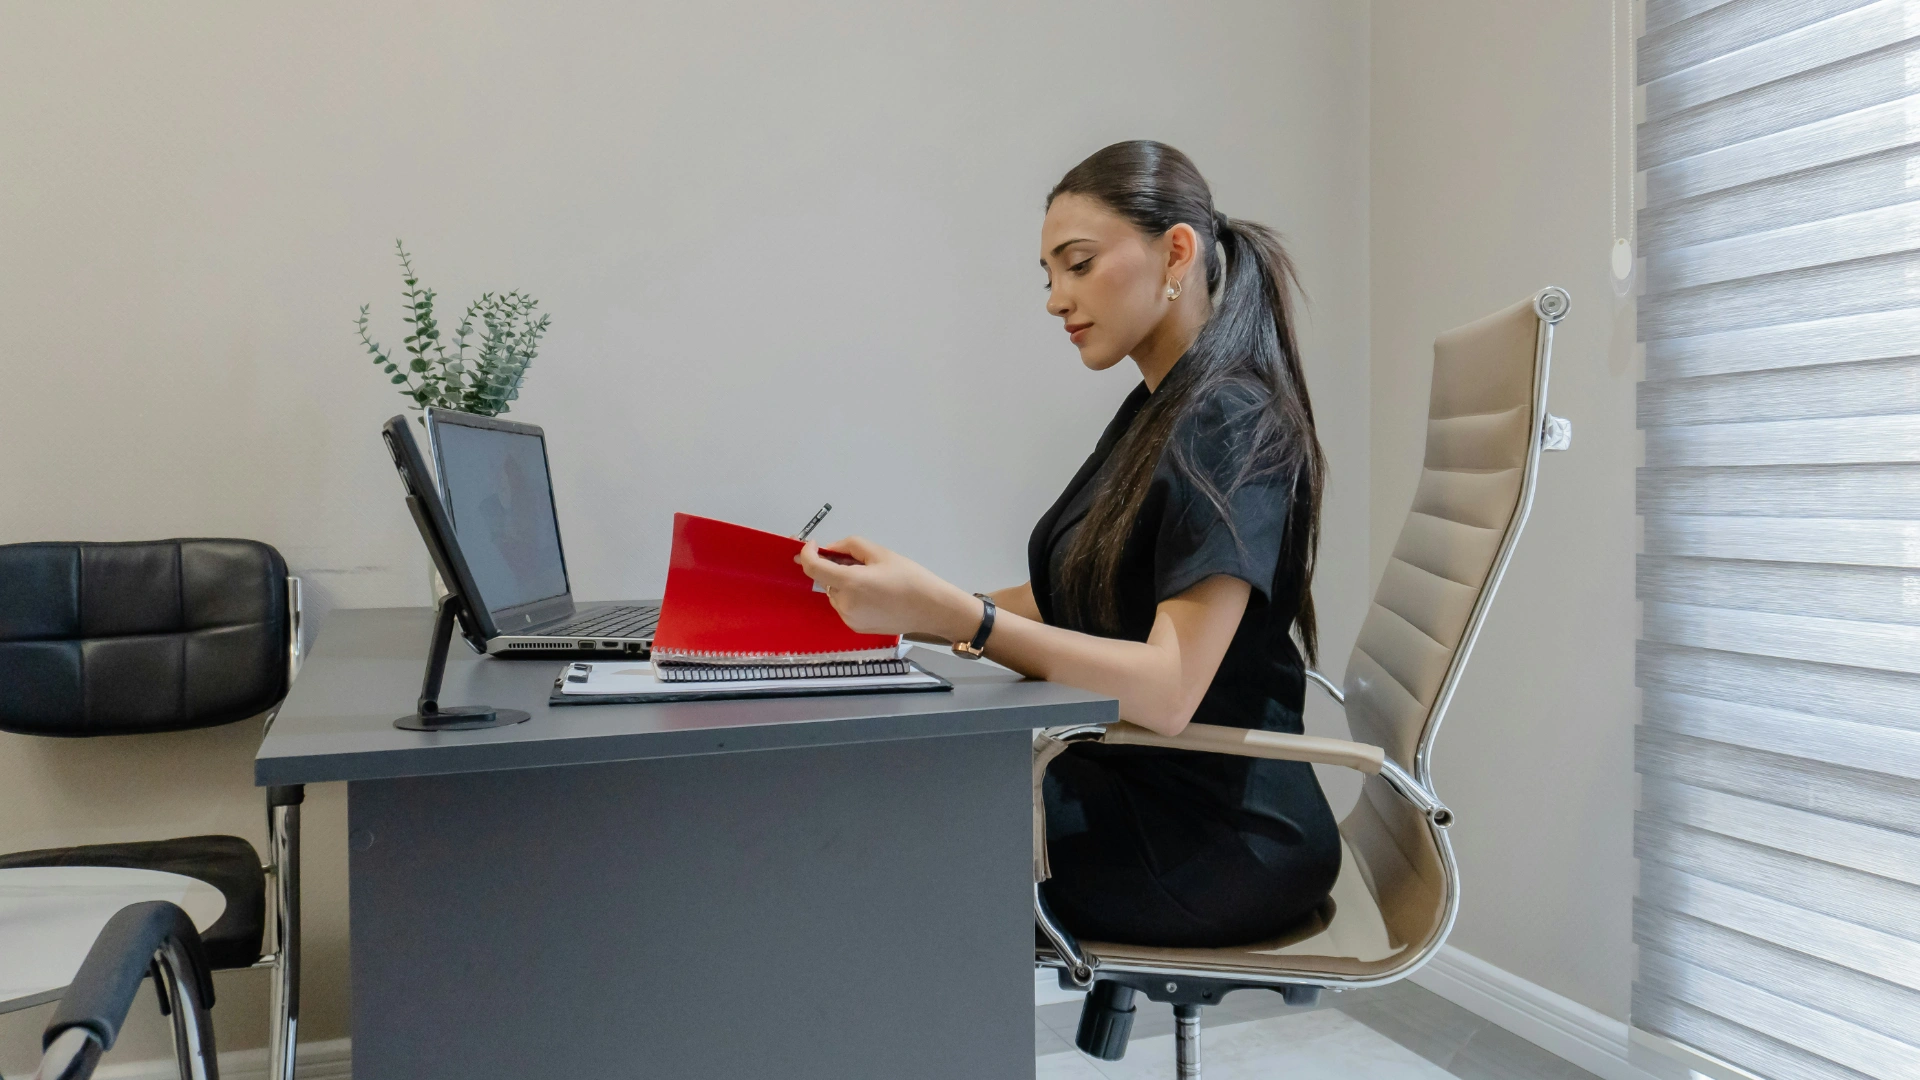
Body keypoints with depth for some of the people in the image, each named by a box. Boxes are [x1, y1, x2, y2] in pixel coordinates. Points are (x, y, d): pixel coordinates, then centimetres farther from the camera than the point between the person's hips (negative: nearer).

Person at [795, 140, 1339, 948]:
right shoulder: (1154, 412, 12)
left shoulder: (1230, 426, -17)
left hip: (1214, 843, -8)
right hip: (1134, 792, 8)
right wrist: (899, 601, 0)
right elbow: (1067, 605, 12)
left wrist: (946, 612, -33)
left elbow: (1166, 691, -26)